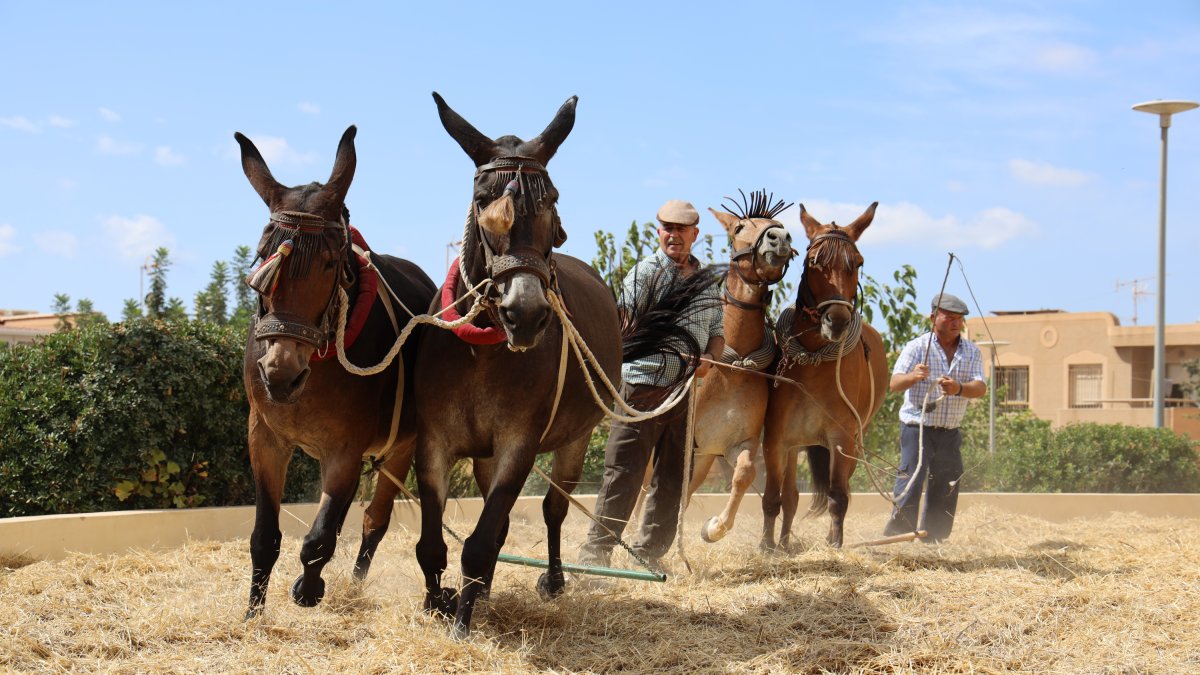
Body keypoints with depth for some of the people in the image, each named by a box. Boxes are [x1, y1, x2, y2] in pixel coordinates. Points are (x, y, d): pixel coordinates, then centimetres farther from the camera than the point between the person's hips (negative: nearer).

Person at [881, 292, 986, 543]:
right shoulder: (917, 347, -4)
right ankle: (896, 537, -10)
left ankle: (932, 542, 18)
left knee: (945, 493, 8)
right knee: (910, 484, -14)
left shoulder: (972, 351, 6)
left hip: (950, 433, 4)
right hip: (917, 428, -4)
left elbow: (980, 388, -7)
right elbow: (894, 383, -14)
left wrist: (959, 388, -29)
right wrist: (913, 376, -37)